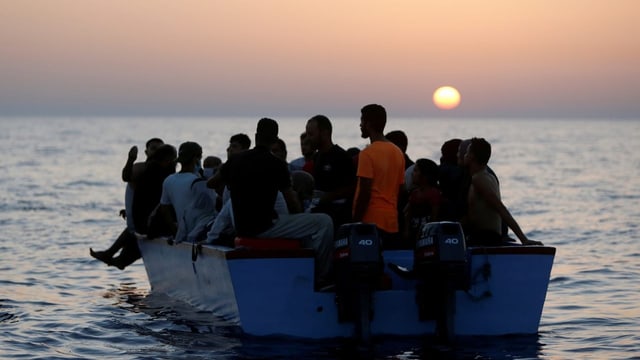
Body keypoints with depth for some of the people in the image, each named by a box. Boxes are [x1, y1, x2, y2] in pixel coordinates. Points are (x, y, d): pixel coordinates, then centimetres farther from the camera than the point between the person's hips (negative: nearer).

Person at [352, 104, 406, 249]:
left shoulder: (367, 154, -11)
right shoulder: (398, 152, 11)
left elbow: (364, 193, -15)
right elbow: (400, 189, 14)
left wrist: (356, 222, -10)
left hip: (371, 221, -7)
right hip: (392, 221, 7)